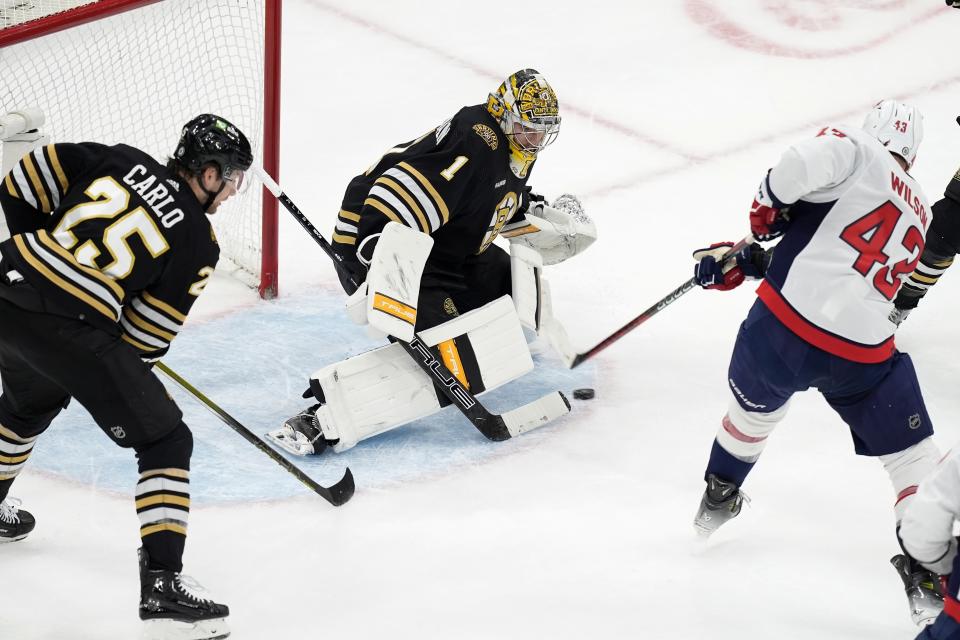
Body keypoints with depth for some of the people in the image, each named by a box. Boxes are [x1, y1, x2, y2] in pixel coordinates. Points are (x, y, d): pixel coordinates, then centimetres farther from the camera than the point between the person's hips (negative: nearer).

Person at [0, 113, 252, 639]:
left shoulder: (123, 161, 14)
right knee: (165, 440, 4)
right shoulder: (198, 243, 2)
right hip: (71, 329, -7)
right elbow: (147, 335, 3)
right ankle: (161, 585, -7)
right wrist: (126, 377, 22)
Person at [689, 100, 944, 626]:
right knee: (911, 455, 10)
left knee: (755, 407, 29)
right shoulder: (917, 215, 20)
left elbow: (807, 160, -22)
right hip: (864, 355, 1)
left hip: (784, 324, -1)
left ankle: (717, 502, 49)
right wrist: (747, 264, 24)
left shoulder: (859, 151, 1)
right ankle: (928, 576, 2)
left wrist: (768, 208, -3)